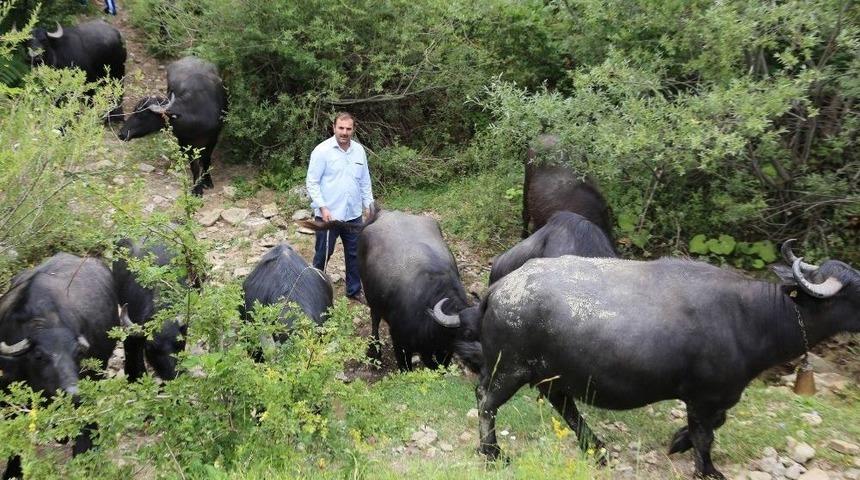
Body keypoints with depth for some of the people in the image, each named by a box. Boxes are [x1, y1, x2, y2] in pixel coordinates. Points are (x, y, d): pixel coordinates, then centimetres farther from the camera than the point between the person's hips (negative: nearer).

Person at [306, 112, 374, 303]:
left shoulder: (359, 150, 5)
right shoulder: (322, 150, -11)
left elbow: (365, 181, 14)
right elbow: (312, 182, -11)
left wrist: (368, 205, 11)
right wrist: (323, 207, -17)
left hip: (354, 215, 5)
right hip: (328, 215, -5)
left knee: (355, 254, 14)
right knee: (323, 255, 7)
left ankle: (354, 290, 30)